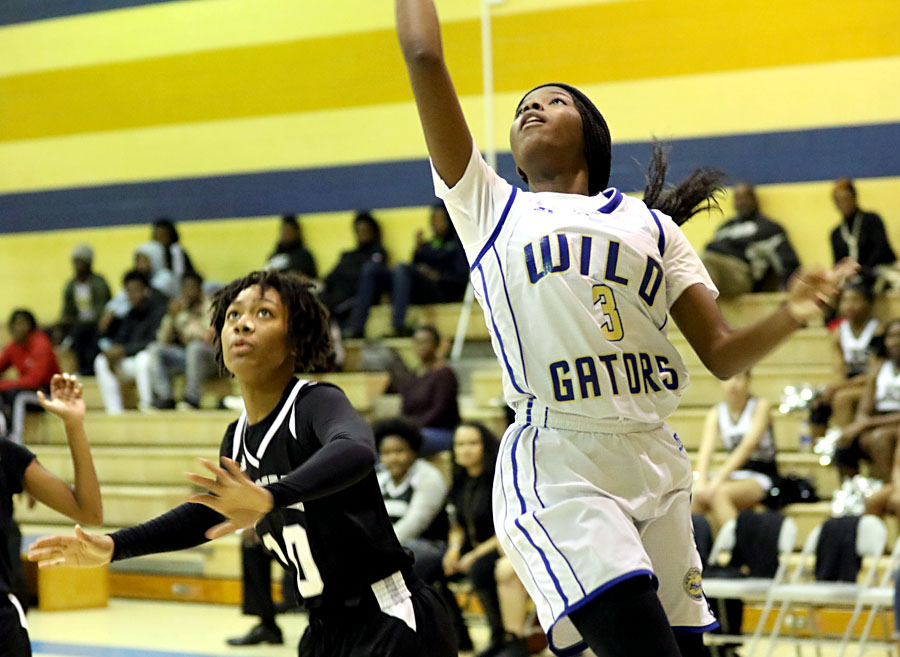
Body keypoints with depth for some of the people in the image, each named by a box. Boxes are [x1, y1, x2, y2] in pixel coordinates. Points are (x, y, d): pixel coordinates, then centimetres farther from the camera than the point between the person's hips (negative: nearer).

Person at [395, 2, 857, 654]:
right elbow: (424, 57, 7)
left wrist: (788, 318, -7)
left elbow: (722, 353, 11)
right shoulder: (490, 206, 13)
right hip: (555, 464, -4)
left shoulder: (650, 225, 19)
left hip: (654, 461, 4)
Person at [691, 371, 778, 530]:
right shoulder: (716, 413, 6)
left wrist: (719, 478, -29)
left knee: (719, 493, -34)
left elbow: (748, 445, -18)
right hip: (733, 475, 4)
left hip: (761, 477, -4)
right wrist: (701, 481, -28)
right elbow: (707, 448, -8)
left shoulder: (761, 406, -6)